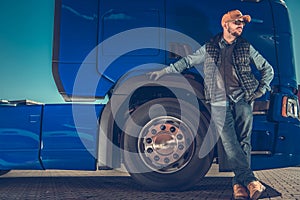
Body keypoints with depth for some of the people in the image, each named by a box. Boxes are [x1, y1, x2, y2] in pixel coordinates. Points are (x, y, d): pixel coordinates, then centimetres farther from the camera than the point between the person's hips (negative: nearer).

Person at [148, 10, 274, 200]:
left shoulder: (246, 47, 14)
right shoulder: (209, 48, 13)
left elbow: (267, 69, 21)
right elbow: (187, 61, 20)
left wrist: (261, 90, 9)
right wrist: (163, 71, 18)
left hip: (243, 99, 1)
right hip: (220, 102, 0)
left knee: (243, 141, -6)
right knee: (229, 143, -13)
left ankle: (240, 183, -3)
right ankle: (250, 180, -14)